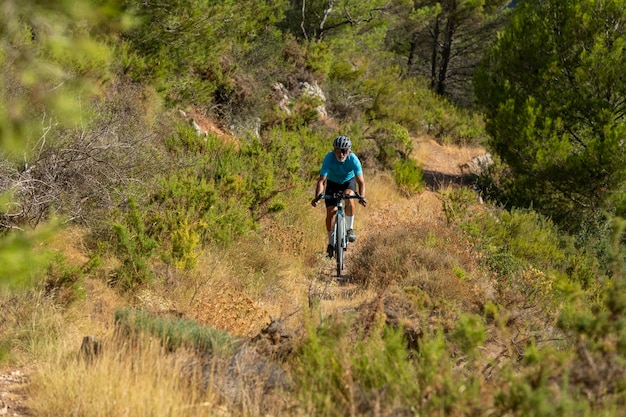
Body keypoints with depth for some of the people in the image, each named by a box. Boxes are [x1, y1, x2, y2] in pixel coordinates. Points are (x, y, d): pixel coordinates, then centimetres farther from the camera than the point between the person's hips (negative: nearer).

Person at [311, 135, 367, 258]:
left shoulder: (353, 159, -32)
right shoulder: (329, 158, -32)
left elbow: (361, 181, -34)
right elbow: (321, 180, -36)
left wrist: (362, 197, -52)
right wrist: (317, 197, -52)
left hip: (349, 181, -1)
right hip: (333, 183, 1)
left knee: (349, 198, -33)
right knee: (330, 212, -9)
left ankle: (350, 228, -15)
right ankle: (331, 242, 11)